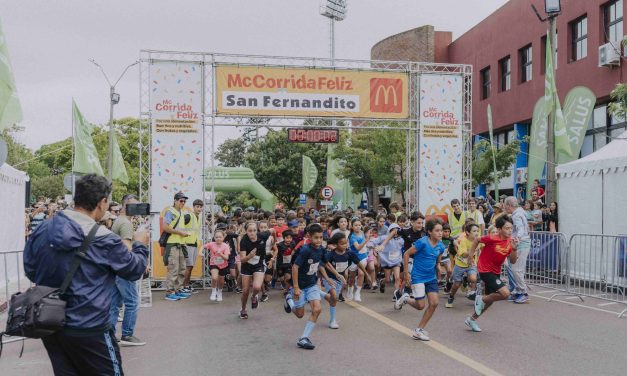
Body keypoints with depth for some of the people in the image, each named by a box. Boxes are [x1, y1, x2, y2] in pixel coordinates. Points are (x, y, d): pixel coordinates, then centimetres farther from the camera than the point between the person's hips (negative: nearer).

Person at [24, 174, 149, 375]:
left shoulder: (42, 229, -1)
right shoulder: (104, 240, -18)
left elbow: (30, 271, 11)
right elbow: (135, 270, -4)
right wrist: (140, 245, 13)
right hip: (88, 329, -6)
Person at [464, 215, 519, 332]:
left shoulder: (510, 241, -5)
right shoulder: (492, 239, -22)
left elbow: (513, 261, -5)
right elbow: (477, 240, -5)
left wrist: (514, 248, -20)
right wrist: (471, 255, -3)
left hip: (496, 272, 8)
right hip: (485, 271, -8)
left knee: (490, 299, 18)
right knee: (505, 293, -23)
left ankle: (471, 319, 38)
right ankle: (481, 299, 4)